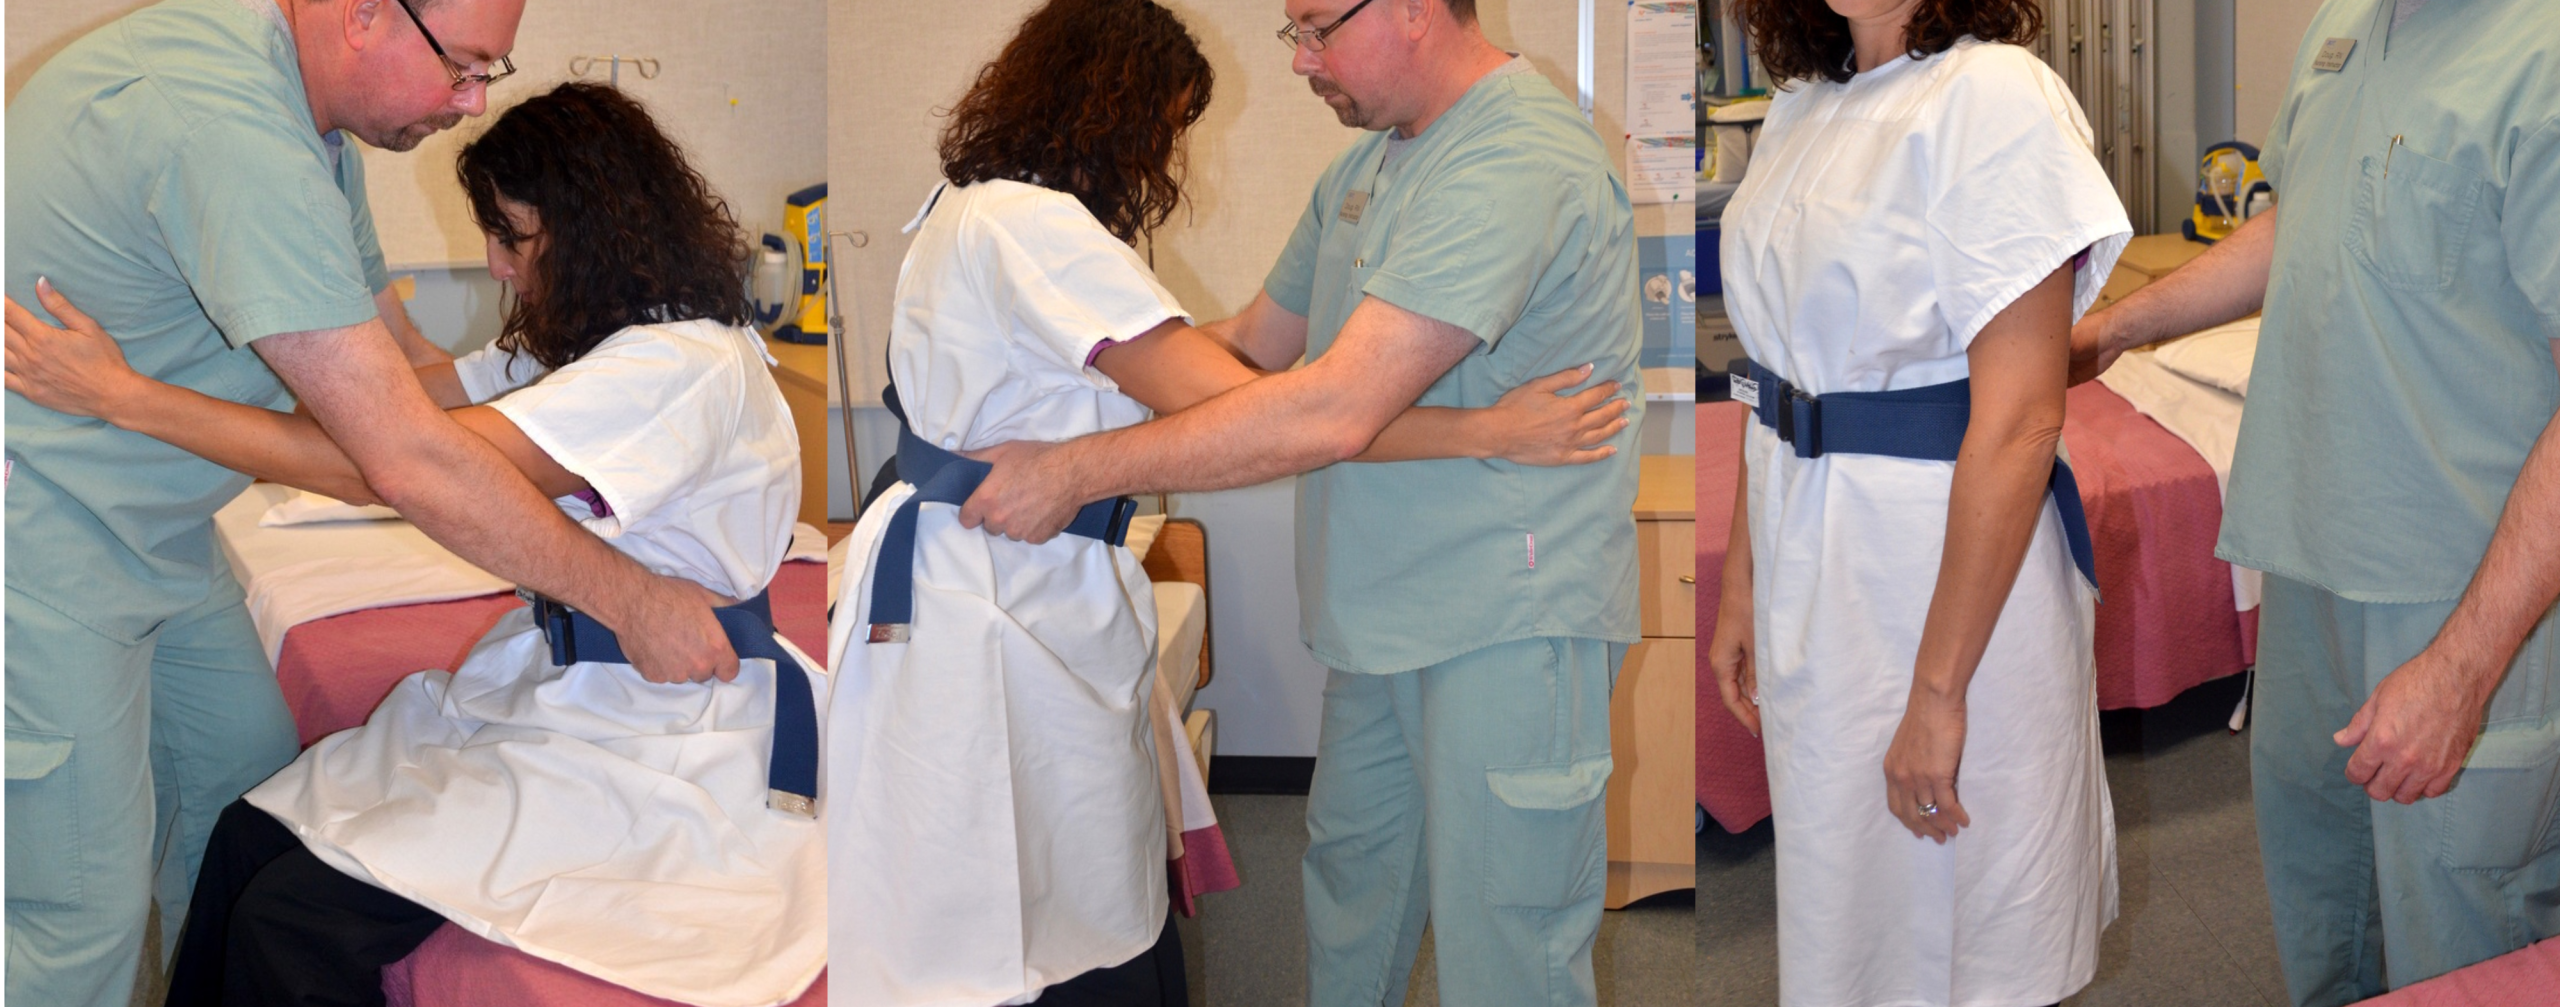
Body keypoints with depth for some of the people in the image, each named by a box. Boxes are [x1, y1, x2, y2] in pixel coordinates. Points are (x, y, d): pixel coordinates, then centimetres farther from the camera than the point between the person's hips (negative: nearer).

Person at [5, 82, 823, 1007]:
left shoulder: (681, 367, -21)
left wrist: (125, 398, -19)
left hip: (641, 752, -9)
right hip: (549, 680, 9)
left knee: (292, 924, -17)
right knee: (248, 839, -5)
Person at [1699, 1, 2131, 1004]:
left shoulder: (1998, 96, -17)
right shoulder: (1800, 107, 8)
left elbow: (2019, 422, -21)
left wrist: (1939, 687, -21)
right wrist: (1741, 583, 12)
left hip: (1954, 573, -7)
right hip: (1808, 566, 7)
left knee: (1963, 925, 8)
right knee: (1836, 902, 18)